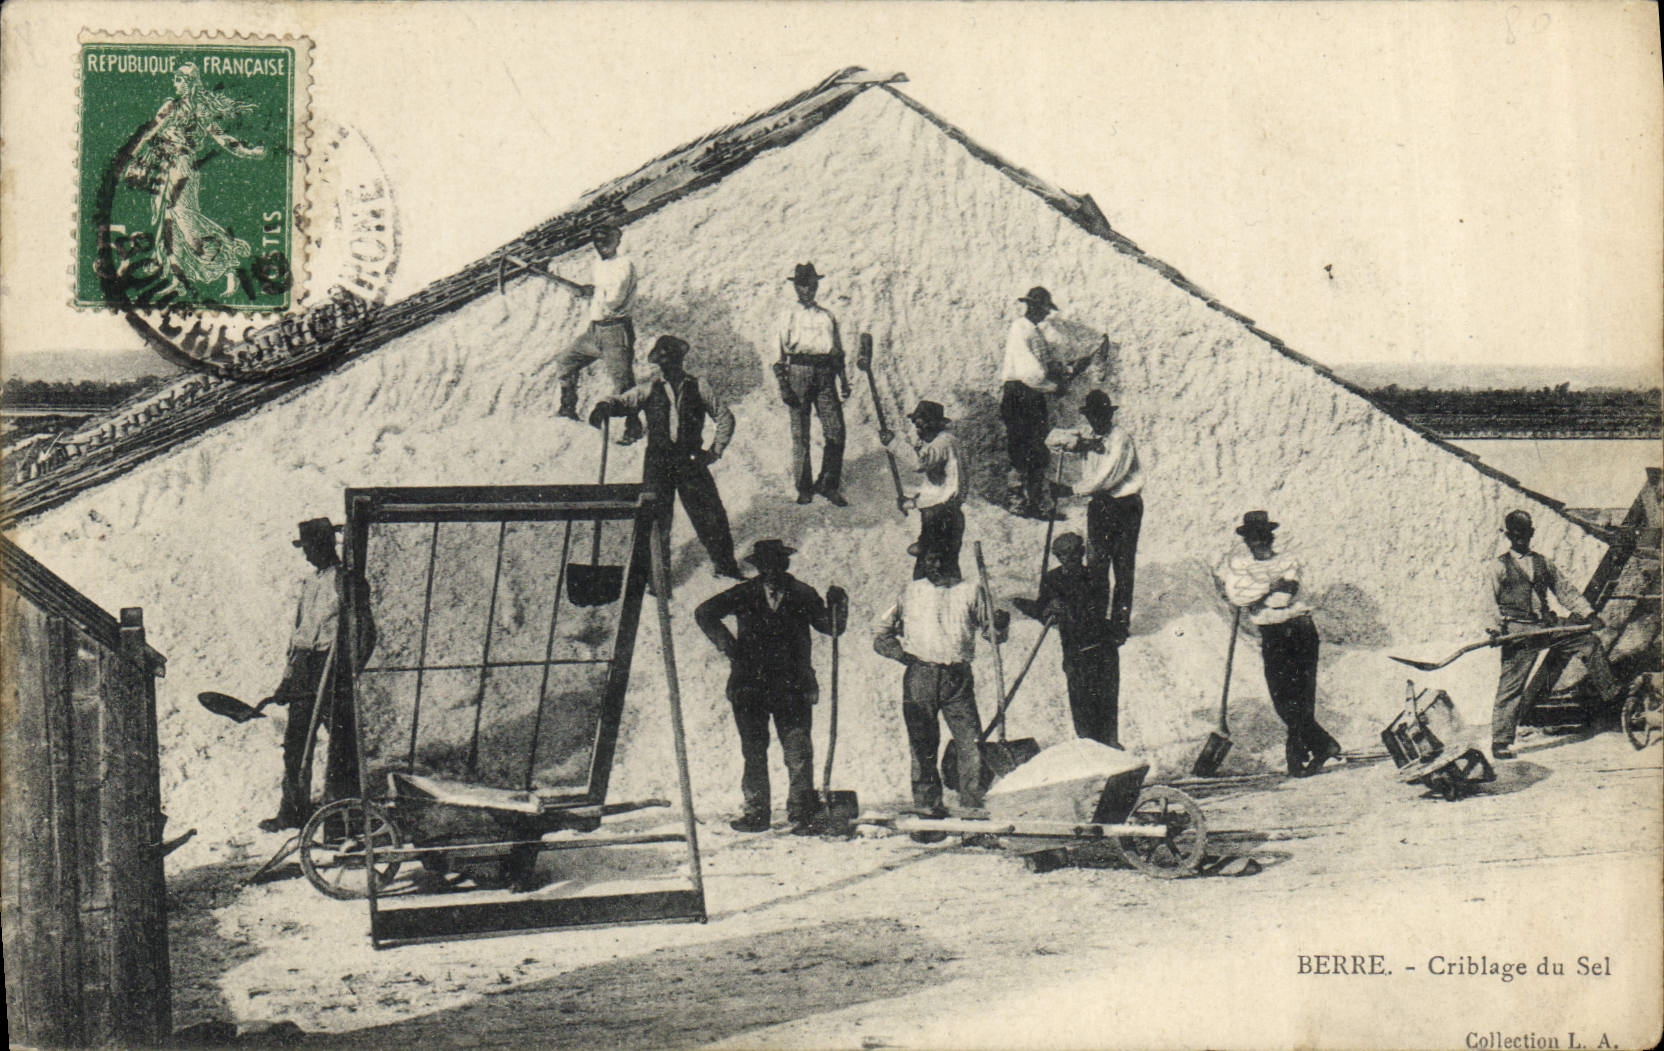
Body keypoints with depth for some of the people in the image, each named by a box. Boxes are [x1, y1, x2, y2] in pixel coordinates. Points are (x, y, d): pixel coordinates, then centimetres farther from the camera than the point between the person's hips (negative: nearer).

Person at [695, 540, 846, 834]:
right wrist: (728, 646, 2)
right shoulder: (744, 595, 5)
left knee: (799, 752, -6)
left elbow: (830, 627, 11)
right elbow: (705, 613, 10)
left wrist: (837, 606, -8)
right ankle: (756, 815, 12)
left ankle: (800, 816, 0)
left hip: (792, 686, -1)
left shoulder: (802, 595, 6)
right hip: (750, 685, 1)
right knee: (754, 752, 5)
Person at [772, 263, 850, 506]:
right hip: (798, 372, -3)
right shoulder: (788, 316, 6)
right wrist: (784, 386, -6)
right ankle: (804, 488, 8)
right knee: (800, 433, -1)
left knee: (836, 431, -5)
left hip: (825, 374, 3)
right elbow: (778, 355, 3)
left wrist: (845, 382, 16)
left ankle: (829, 485, 5)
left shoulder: (827, 316, 17)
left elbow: (839, 352, 22)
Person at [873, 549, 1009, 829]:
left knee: (972, 743, -9)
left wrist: (999, 624, -12)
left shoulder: (969, 592, 14)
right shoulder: (911, 593, 13)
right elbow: (881, 636, 18)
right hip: (920, 676, 0)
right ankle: (927, 810, 6)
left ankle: (973, 810, -3)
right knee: (923, 746, 0)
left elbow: (991, 631, 11)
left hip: (958, 678, 0)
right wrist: (903, 654, 1)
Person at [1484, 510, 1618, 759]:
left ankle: (1611, 694, 10)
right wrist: (1495, 629, -18)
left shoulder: (1543, 563, 17)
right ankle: (1500, 742, -2)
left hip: (1547, 625, 5)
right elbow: (1489, 602, -3)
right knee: (1510, 686, -6)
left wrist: (1589, 614, 6)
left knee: (1590, 642, -5)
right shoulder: (1496, 567, 4)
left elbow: (1565, 591, 17)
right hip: (1518, 631, -5)